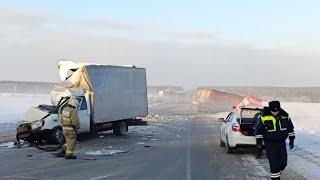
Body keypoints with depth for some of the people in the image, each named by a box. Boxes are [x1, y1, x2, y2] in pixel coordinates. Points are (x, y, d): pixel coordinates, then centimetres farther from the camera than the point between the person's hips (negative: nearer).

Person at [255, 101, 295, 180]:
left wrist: (291, 140, 7)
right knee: (274, 163, -7)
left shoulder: (285, 116, -6)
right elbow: (259, 130, -6)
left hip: (281, 143, 3)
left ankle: (277, 172, 31)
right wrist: (259, 142, -8)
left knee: (283, 162, 3)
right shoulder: (264, 117, -15)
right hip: (270, 144, -3)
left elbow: (290, 128, 8)